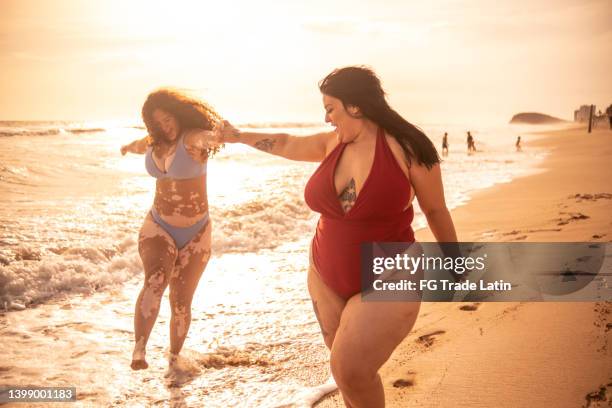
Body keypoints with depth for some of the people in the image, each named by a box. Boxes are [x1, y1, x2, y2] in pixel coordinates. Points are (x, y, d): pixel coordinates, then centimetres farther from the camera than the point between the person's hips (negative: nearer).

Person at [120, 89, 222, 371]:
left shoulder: (193, 138, -15)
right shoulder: (156, 141, 3)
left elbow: (209, 136, -42)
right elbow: (141, 145, 29)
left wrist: (214, 137, -68)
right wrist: (129, 147, 54)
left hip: (195, 235, -3)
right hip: (158, 229, 3)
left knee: (181, 303, 5)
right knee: (155, 282, -28)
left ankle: (174, 358, 27)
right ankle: (138, 351, -35)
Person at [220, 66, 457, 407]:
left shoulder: (407, 148, -13)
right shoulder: (334, 143, 1)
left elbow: (436, 210, -3)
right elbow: (286, 144, 19)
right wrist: (240, 136, 28)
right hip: (328, 279, 6)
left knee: (351, 373, -15)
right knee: (346, 368, 10)